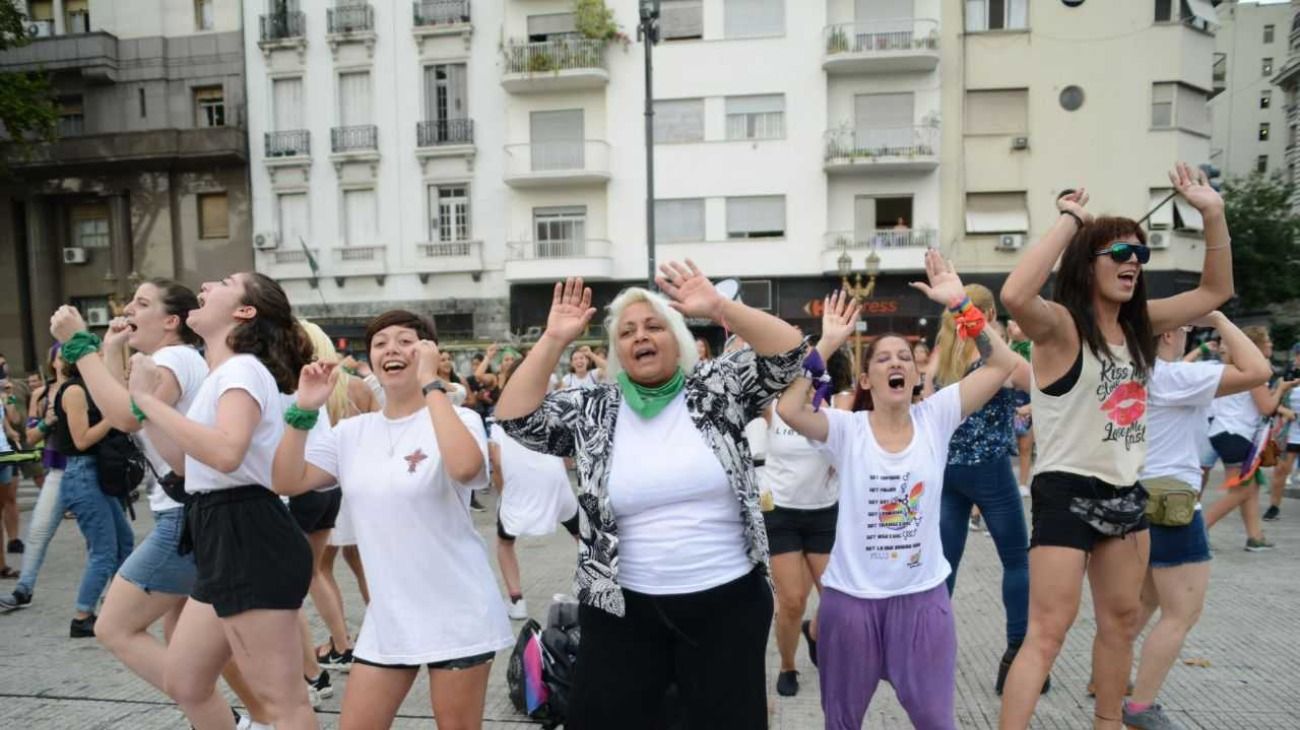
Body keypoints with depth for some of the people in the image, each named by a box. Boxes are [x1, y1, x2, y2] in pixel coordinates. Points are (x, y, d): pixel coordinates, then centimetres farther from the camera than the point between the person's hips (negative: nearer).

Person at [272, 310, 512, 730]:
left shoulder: (457, 419, -10)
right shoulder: (352, 431, 6)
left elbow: (465, 467, -33)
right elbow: (288, 482, 1)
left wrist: (430, 382, -27)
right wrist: (303, 411, -8)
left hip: (456, 614, -5)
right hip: (387, 616, 5)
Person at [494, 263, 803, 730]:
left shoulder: (717, 390, -1)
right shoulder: (592, 411, 1)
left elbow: (787, 353, -11)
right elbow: (515, 418, -7)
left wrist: (719, 306, -21)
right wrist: (554, 340, -13)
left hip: (726, 602, -1)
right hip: (623, 609, 1)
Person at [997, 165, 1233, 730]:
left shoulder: (1139, 323, 8)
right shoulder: (1061, 324, -15)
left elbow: (1215, 292, 17)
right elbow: (1014, 296, -38)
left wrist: (1212, 213, 7)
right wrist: (1069, 221, -29)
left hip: (1126, 492, 8)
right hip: (1068, 492, -8)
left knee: (1121, 620, 19)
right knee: (1048, 632, -8)